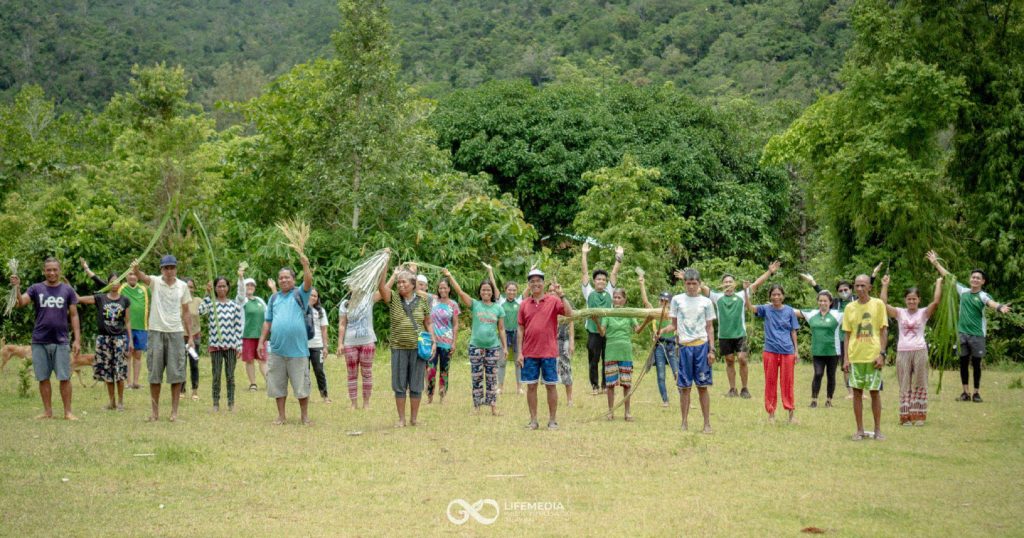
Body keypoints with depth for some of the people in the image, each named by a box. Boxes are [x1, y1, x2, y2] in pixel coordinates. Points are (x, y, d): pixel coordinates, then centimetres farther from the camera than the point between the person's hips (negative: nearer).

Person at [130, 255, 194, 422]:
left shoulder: (183, 286, 4)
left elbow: (185, 313, 9)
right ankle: (155, 411, 12)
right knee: (154, 374, 4)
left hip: (176, 333, 1)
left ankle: (174, 411, 8)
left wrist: (190, 337, 6)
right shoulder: (155, 282, -2)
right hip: (156, 332, -1)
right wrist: (136, 270, -49)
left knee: (176, 374, 0)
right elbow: (142, 277, -25)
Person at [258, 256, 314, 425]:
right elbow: (267, 321, 14)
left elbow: (308, 282, -18)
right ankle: (281, 416, 17)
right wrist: (261, 342, 8)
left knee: (301, 384, 1)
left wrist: (306, 265, -32)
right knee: (277, 384, 7)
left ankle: (304, 415, 11)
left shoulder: (299, 294, 2)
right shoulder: (274, 298, 13)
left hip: (297, 349, -4)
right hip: (276, 349, 4)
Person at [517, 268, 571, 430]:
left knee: (551, 385, 3)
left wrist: (561, 295, -23)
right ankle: (533, 420, 13)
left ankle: (552, 420, 10)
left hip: (548, 352, -2)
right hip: (529, 353, 2)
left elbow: (569, 313, -15)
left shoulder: (553, 300, -1)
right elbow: (520, 329, 8)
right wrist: (520, 353, 3)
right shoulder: (524, 304, 7)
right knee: (531, 386, 5)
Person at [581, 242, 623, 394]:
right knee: (593, 360, 2)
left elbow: (614, 274, 8)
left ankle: (605, 385, 13)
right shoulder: (589, 293, 4)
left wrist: (619, 257, 4)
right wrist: (584, 254, -1)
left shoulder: (609, 292, 10)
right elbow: (585, 273, 2)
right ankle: (595, 385, 10)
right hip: (593, 332, -2)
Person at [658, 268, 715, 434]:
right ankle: (684, 423, 9)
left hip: (701, 346, 0)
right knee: (684, 387, 3)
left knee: (702, 386, 0)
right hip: (683, 346, 1)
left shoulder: (706, 302, 7)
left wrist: (712, 350, 1)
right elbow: (674, 325, 10)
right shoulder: (677, 300, 7)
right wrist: (662, 331, -11)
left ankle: (707, 423, 4)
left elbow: (709, 328, 8)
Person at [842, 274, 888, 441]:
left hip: (873, 356, -2)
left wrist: (882, 354, -9)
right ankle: (860, 430, 10)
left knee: (875, 391, 2)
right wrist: (845, 358, 2)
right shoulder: (850, 308, 6)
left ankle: (878, 429, 11)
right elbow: (847, 335, 8)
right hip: (855, 356, 2)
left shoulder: (878, 304, 0)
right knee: (857, 391, 2)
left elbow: (884, 331, 0)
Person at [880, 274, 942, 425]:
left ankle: (919, 416, 8)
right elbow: (883, 304, -4)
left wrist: (938, 284, -7)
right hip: (903, 352, 1)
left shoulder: (923, 313, 4)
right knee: (905, 385, 3)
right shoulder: (899, 313, 7)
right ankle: (906, 416, 7)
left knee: (919, 384, 3)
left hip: (920, 351, -1)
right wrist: (885, 286, -4)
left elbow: (936, 301, -11)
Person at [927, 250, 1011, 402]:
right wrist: (936, 263, 17)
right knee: (963, 362, 7)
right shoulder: (963, 291, 5)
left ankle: (977, 392, 11)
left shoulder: (983, 296, -8)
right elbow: (948, 276, 14)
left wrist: (1000, 307, -54)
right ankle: (966, 392, 14)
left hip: (977, 334, -4)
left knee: (976, 364, 3)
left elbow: (991, 303, -31)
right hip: (962, 333, 4)